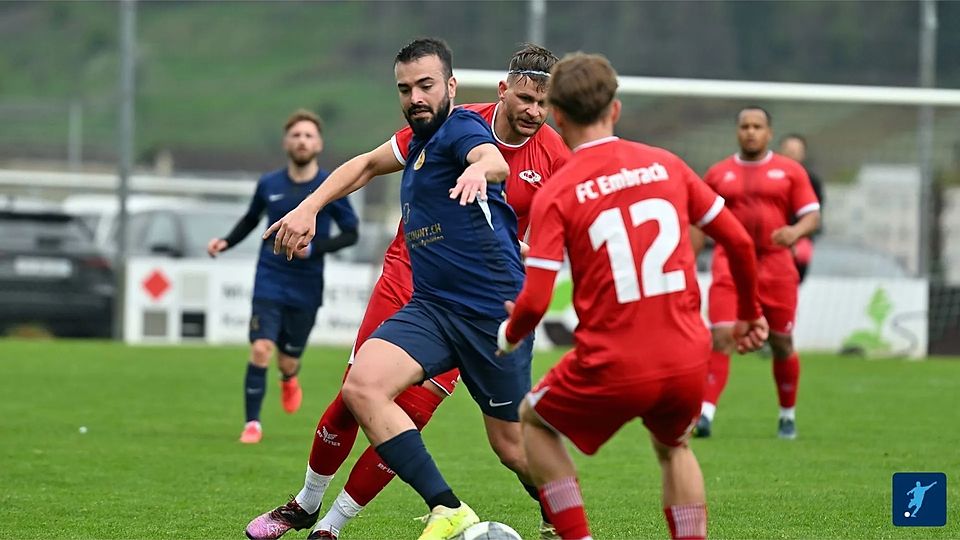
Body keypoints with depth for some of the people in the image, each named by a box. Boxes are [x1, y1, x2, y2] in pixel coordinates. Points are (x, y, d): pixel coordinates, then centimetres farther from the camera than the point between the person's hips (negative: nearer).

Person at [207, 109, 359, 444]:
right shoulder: (269, 185, 1)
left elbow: (351, 234, -1)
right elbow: (251, 219, 19)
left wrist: (314, 248, -16)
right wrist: (226, 242, 2)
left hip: (306, 289, -1)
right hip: (269, 282, 1)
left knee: (288, 362, 6)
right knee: (260, 350, -16)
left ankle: (289, 381, 45)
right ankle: (252, 424, -4)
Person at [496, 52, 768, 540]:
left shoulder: (556, 194, -5)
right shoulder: (666, 165, 6)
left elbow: (536, 301, -11)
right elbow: (738, 240, 10)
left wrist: (508, 336, 12)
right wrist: (750, 314, 27)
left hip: (613, 370, -4)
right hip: (687, 362, 4)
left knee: (534, 421, 25)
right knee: (672, 446, 33)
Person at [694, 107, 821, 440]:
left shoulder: (790, 171, 6)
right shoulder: (718, 174, 9)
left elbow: (812, 216, 2)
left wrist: (796, 231, -21)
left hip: (776, 267, 0)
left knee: (781, 344, 9)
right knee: (721, 338, -14)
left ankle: (788, 415, 26)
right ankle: (705, 414, -19)